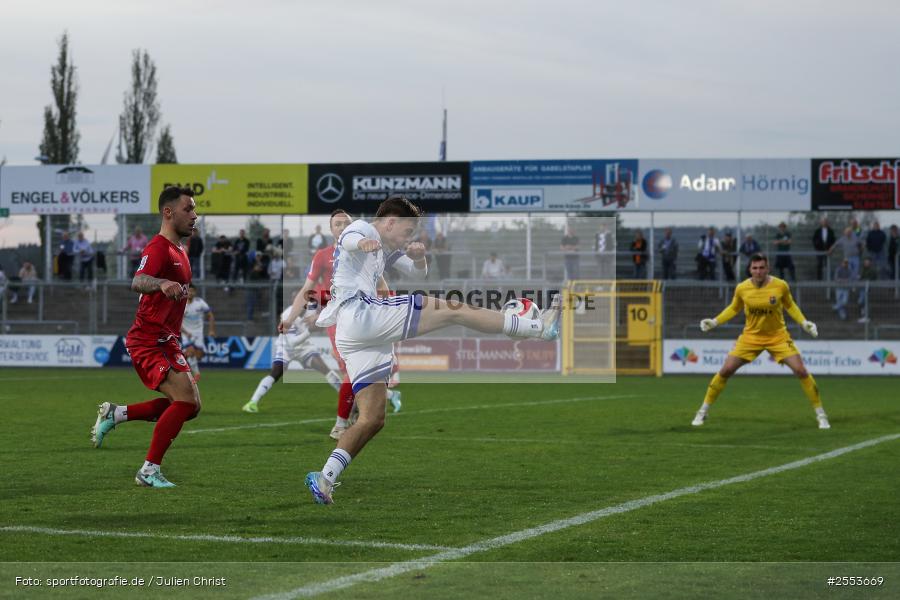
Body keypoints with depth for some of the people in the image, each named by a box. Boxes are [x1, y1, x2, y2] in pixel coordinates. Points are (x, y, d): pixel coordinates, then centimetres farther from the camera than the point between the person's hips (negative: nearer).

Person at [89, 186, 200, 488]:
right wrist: (162, 284, -55)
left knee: (189, 405, 7)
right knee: (186, 400, -20)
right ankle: (149, 471, -12)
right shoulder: (158, 248, -15)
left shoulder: (179, 252, 16)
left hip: (166, 342, 10)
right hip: (148, 341, -10)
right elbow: (138, 282, -37)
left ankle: (115, 414, 16)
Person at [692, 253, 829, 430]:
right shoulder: (742, 288, -11)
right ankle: (703, 412, 11)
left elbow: (790, 306, 6)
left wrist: (804, 322, -6)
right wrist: (714, 322, 0)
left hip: (778, 336, -1)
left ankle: (821, 415, 2)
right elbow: (734, 309, 9)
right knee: (725, 370, -6)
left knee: (801, 371, -13)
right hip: (751, 336, 1)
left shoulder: (780, 286, -14)